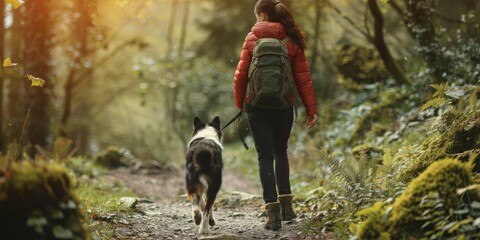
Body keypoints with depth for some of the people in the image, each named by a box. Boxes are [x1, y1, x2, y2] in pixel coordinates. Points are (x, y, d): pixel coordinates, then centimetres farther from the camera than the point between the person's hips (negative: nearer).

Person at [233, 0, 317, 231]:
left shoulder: (252, 39, -3)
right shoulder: (292, 41, 1)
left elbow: (241, 74, -4)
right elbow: (303, 78, -1)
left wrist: (239, 103, 9)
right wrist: (311, 109, 1)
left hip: (257, 106, -2)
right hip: (284, 107, 2)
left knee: (265, 156, 4)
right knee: (280, 152, 22)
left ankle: (272, 211, -5)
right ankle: (285, 204, 20)